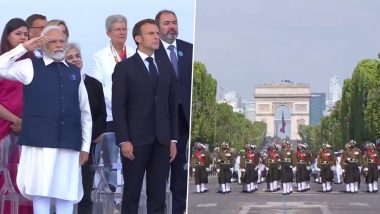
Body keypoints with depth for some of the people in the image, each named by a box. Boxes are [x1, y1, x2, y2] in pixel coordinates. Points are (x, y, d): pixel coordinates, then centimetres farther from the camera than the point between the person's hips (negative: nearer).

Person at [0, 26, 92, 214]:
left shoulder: (74, 72, 14)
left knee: (66, 194, 4)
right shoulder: (30, 67, 6)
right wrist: (24, 47, -5)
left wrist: (85, 146, 11)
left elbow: (85, 112, 15)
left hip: (69, 144, 3)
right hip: (40, 142, -3)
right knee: (41, 193, -3)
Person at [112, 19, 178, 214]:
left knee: (158, 194, 6)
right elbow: (118, 107, -5)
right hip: (135, 140, -4)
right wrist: (123, 140, -13)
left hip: (162, 141, 4)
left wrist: (173, 139, 6)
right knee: (131, 192, 3)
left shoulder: (167, 67, 13)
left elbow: (173, 105, 12)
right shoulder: (124, 68, 0)